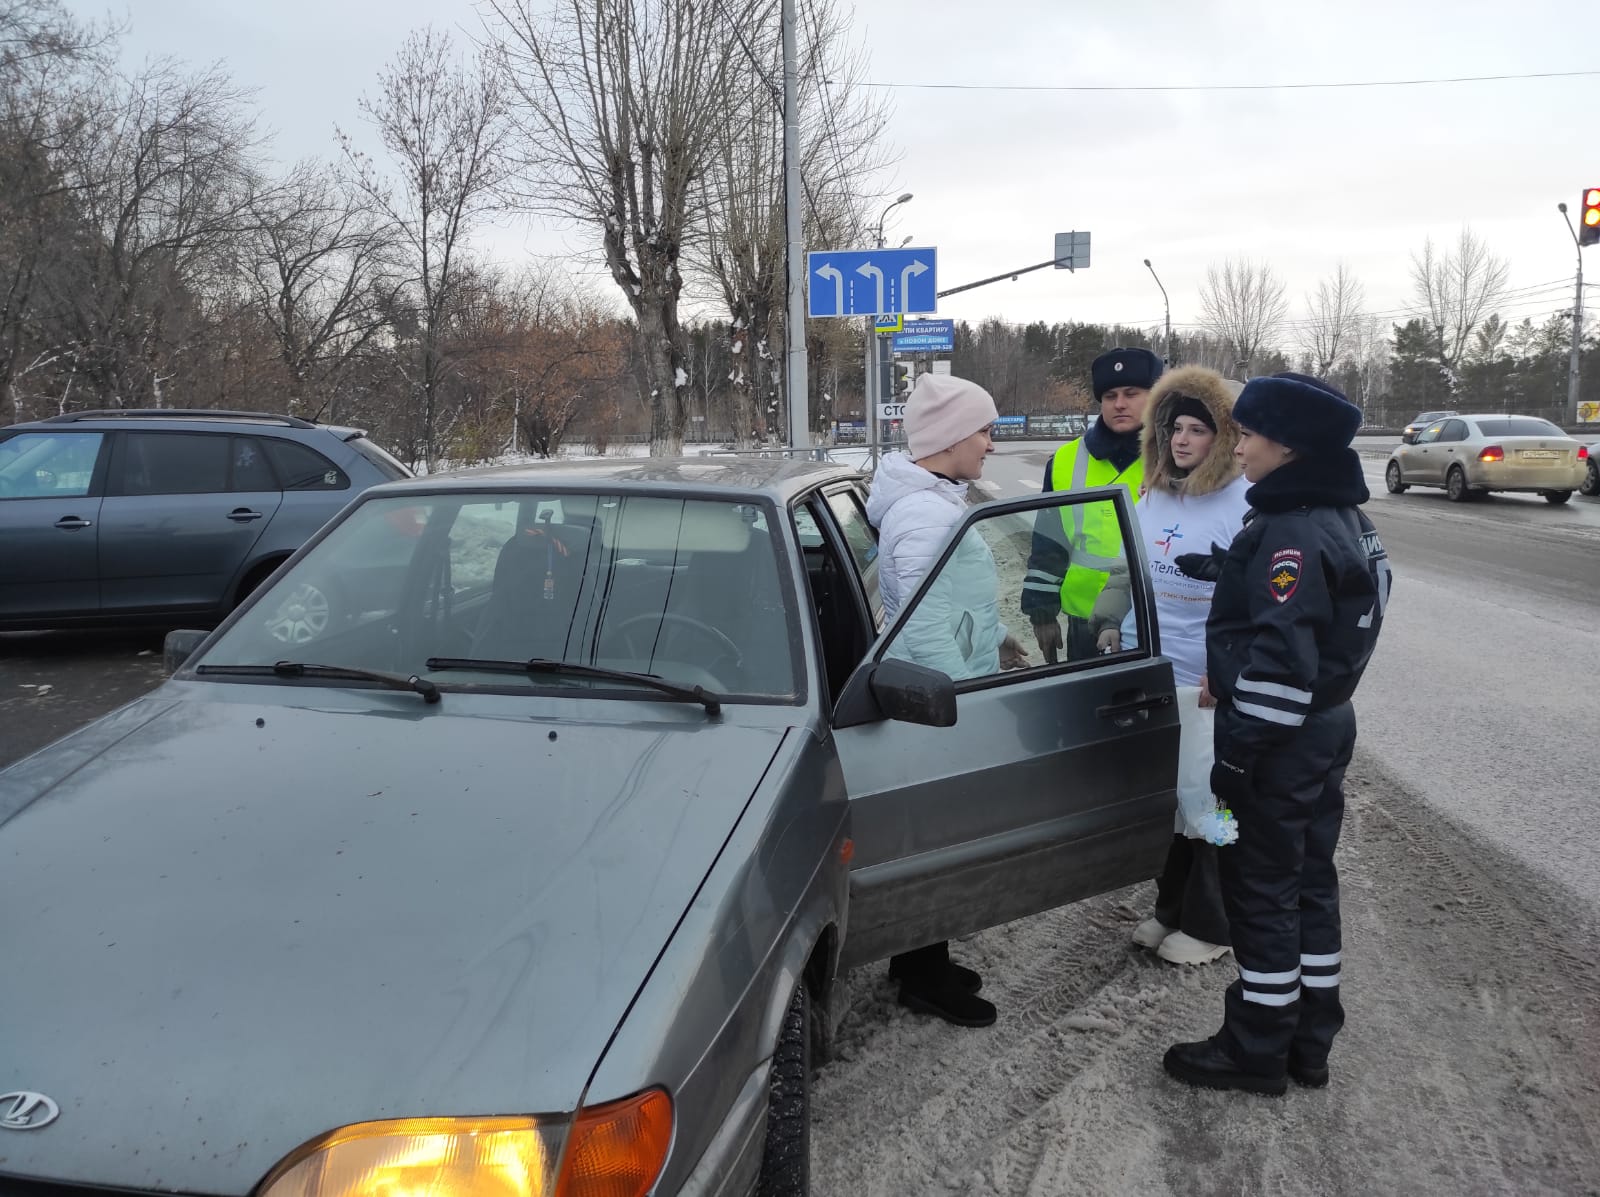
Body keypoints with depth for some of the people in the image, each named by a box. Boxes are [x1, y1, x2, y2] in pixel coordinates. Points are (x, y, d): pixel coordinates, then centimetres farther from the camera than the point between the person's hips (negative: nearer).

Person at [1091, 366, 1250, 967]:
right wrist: (1110, 624, 10)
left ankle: (1208, 924, 22)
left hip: (1210, 691, -7)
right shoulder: (1152, 499, 9)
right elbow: (1126, 571, 22)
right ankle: (1171, 906, 35)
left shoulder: (1244, 506, -14)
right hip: (1149, 680, 7)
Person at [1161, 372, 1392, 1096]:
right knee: (1309, 881, 17)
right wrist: (1225, 568, 14)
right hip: (1327, 726, 9)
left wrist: (1238, 749, -22)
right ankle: (1309, 1041, 29)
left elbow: (1281, 658, -27)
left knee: (1261, 891, 3)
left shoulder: (1292, 533, -23)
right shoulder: (1341, 519, 7)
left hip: (1280, 742, -9)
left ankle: (1257, 1052, 17)